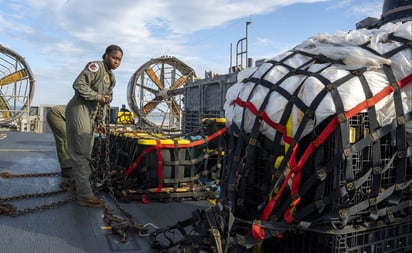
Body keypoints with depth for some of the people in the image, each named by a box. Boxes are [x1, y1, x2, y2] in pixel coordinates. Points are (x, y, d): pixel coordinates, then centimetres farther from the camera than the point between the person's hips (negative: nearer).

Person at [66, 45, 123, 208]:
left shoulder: (112, 78, 17)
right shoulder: (95, 66, -9)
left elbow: (106, 101, 21)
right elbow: (78, 84, -20)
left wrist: (100, 120, 13)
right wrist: (98, 96, -17)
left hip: (90, 115, 9)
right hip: (79, 110, -9)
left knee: (84, 153, 14)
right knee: (81, 153, -8)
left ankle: (81, 189, 25)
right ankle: (85, 195, -5)